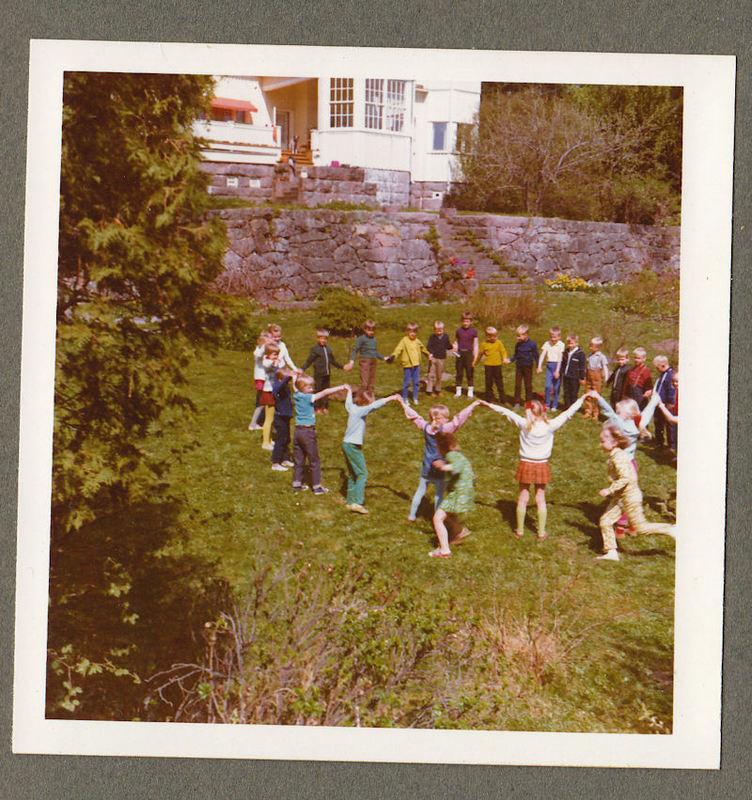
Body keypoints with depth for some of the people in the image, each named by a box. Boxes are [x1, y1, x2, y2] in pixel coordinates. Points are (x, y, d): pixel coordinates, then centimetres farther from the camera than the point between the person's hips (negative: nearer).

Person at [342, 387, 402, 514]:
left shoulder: (352, 408, 7)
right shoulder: (360, 411, -18)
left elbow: (348, 403, 30)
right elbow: (375, 405, -29)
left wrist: (349, 391, 49)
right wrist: (391, 398, -30)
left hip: (347, 445, 9)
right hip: (353, 446, -9)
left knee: (352, 474, 16)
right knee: (362, 473, -6)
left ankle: (350, 501, 21)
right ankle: (357, 502, -12)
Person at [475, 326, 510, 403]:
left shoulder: (499, 343, 0)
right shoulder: (484, 344, 1)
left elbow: (503, 351, -1)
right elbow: (480, 353, 12)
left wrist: (505, 359, -18)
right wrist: (476, 361, 21)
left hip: (497, 365, 0)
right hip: (488, 365, 0)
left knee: (499, 381, 5)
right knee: (489, 382, 5)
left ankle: (502, 397, 12)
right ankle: (489, 398, 14)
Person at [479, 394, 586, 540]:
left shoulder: (524, 424, -13)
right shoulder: (550, 425, -12)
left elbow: (506, 411, -7)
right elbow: (568, 413, -4)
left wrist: (489, 404, 2)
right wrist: (581, 399, 6)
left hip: (526, 465, 0)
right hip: (542, 466, 0)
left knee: (523, 498, 11)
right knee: (541, 498, 11)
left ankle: (519, 531, 19)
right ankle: (542, 532, 16)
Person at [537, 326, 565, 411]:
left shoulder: (561, 344, -6)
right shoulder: (547, 344, 3)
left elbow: (560, 357, -10)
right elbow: (542, 355, -1)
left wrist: (557, 370, -14)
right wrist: (539, 367, -12)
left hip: (557, 365, -2)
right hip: (549, 365, 2)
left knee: (556, 387, 3)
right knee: (548, 386, -6)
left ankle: (554, 405, 14)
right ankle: (547, 404, 8)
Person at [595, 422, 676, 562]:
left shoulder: (618, 457, -23)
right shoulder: (618, 454, 7)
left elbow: (625, 478, -30)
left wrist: (609, 490, -27)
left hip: (629, 497, -10)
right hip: (619, 498, 10)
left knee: (640, 527, 0)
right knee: (605, 521, 5)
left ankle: (670, 530, 13)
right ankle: (611, 552, 11)